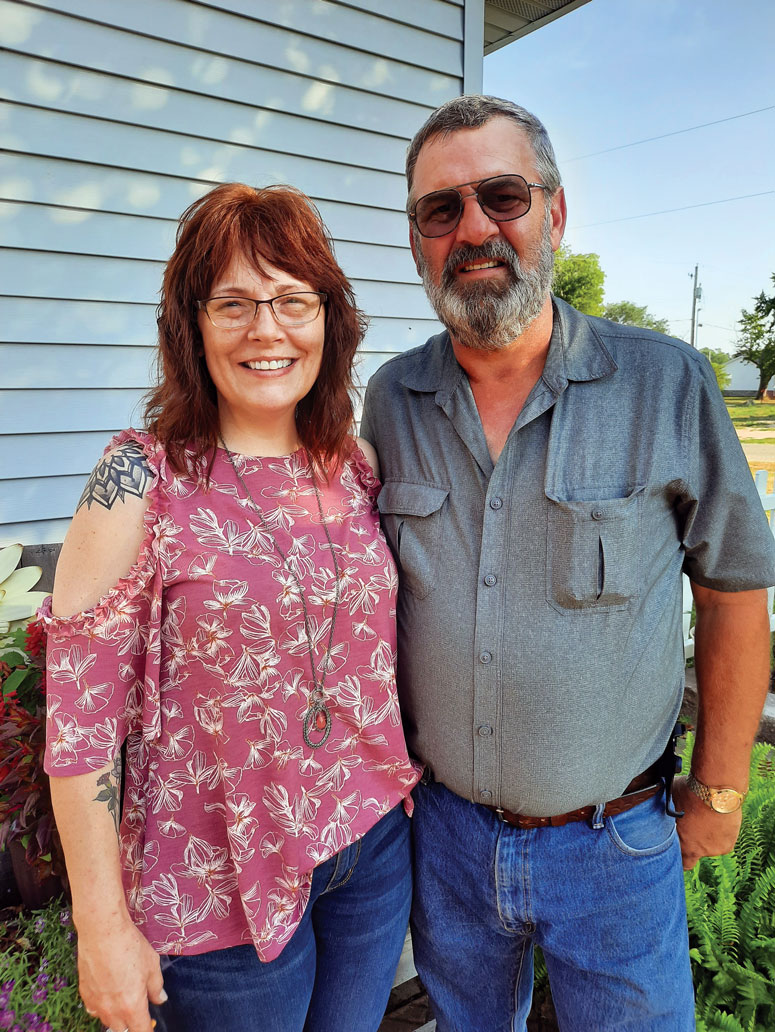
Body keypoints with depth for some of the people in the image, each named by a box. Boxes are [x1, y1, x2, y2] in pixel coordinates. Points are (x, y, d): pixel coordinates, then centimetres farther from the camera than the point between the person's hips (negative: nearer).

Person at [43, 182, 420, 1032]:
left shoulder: (357, 469, -3)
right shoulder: (143, 483, -17)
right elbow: (79, 716, -15)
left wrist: (409, 792, 10)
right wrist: (104, 927, -10)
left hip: (374, 846, 5)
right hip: (223, 889, -4)